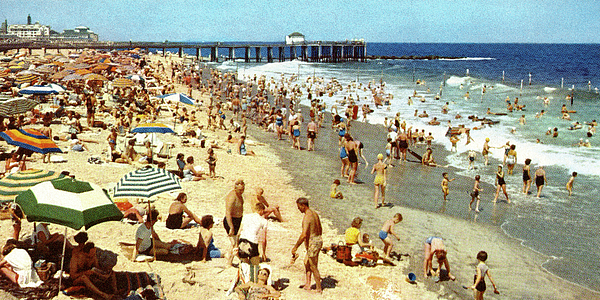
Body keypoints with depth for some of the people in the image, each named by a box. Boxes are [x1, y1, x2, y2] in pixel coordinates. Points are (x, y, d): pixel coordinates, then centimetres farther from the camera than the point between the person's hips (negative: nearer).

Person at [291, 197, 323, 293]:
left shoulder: (307, 217, -21)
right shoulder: (314, 213, 8)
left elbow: (304, 235, -28)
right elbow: (320, 229, 19)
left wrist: (295, 247, -21)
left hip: (312, 243, -10)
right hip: (319, 240, 10)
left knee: (313, 267, 3)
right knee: (306, 262, 22)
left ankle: (319, 289, 12)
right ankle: (307, 284, 26)